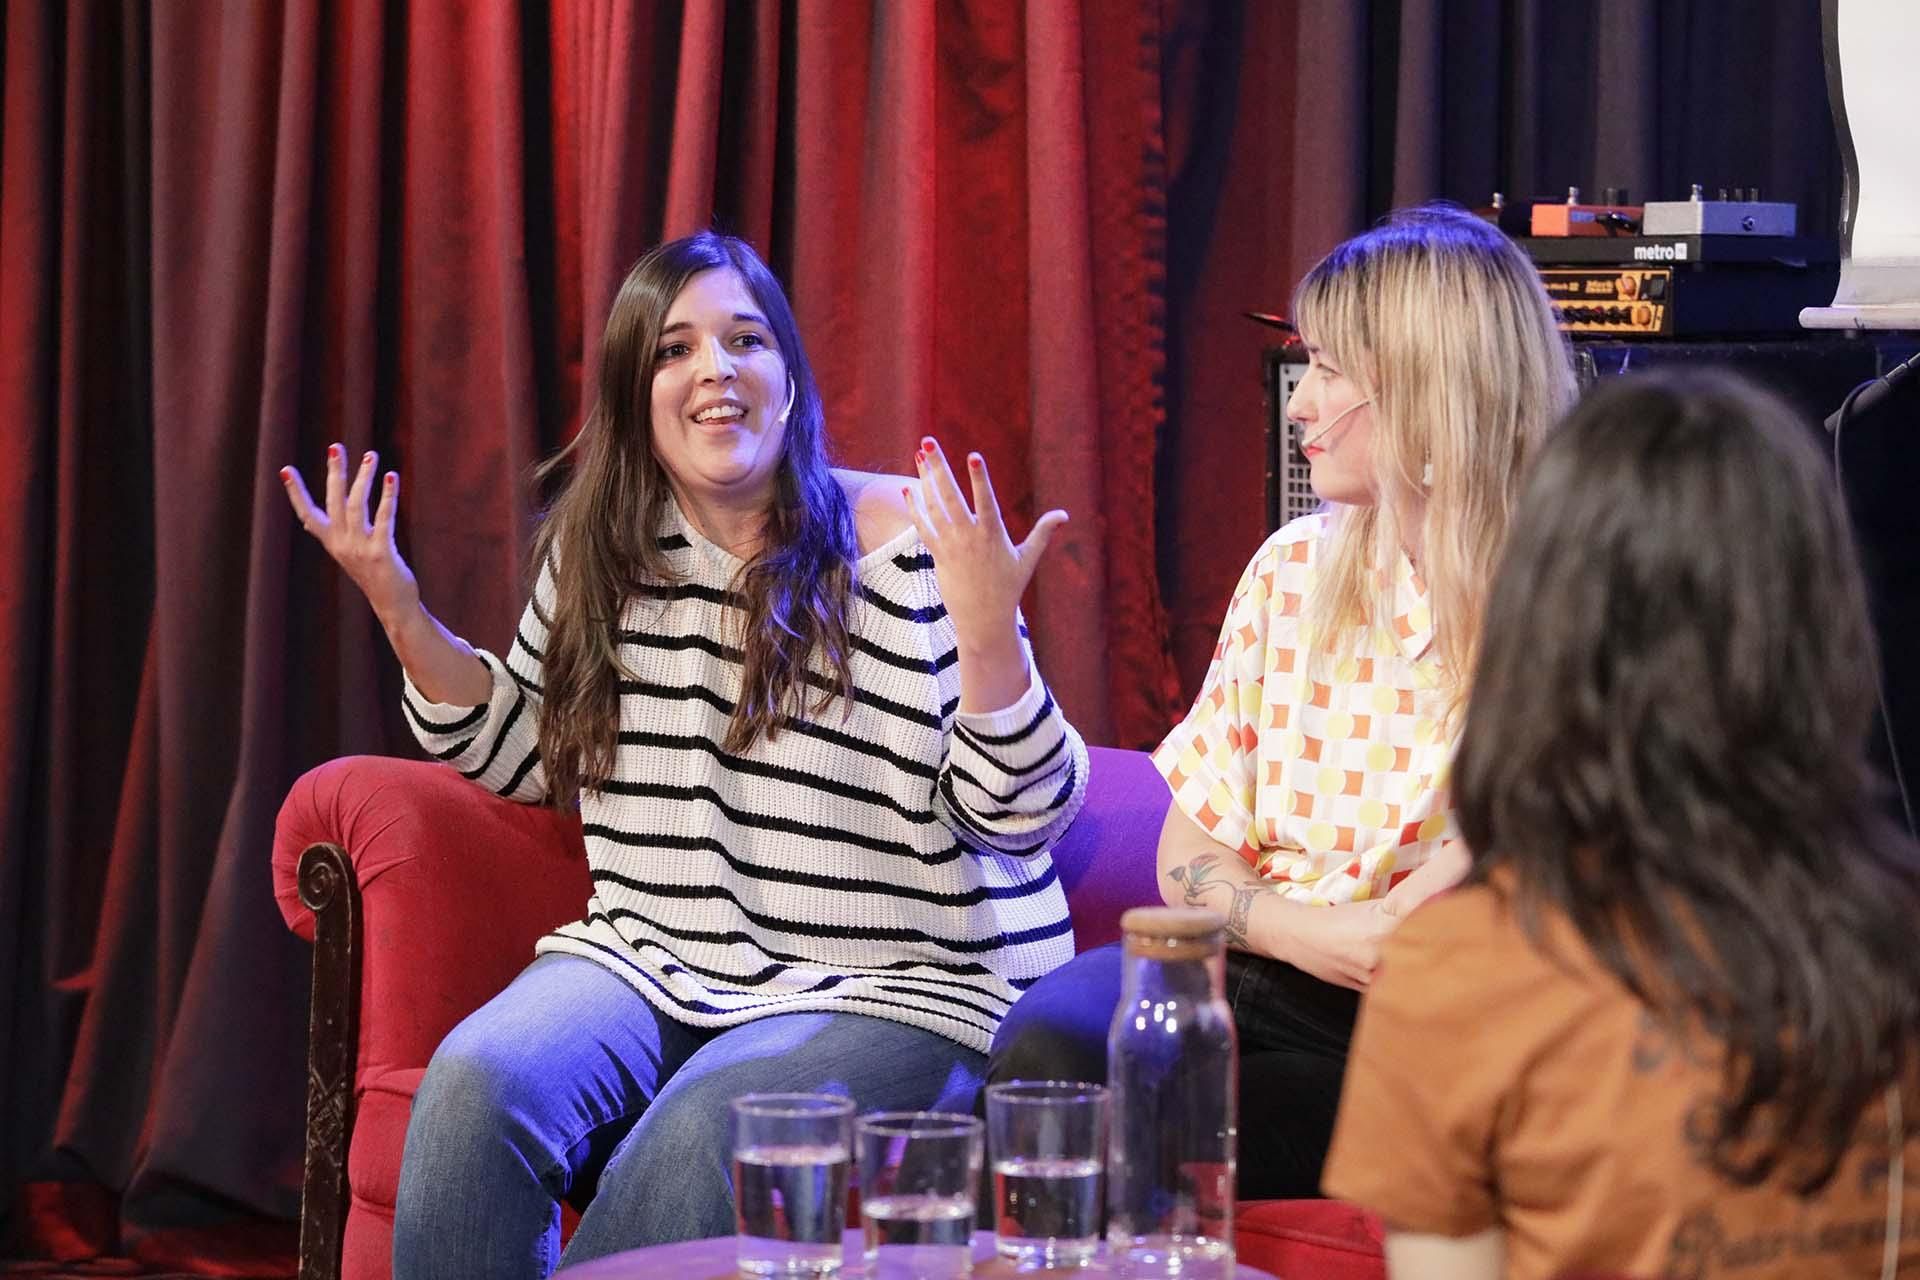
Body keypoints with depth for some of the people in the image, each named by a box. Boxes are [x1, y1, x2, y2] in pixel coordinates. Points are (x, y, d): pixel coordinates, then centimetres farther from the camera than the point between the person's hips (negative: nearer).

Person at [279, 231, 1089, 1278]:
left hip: (890, 991, -4)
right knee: (477, 1082, -26)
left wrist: (986, 630, -23)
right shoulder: (601, 553, 10)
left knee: (702, 1133, -33)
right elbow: (523, 755, 23)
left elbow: (1022, 817, -6)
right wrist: (399, 610, 10)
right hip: (649, 958, 4)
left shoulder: (907, 542, -4)